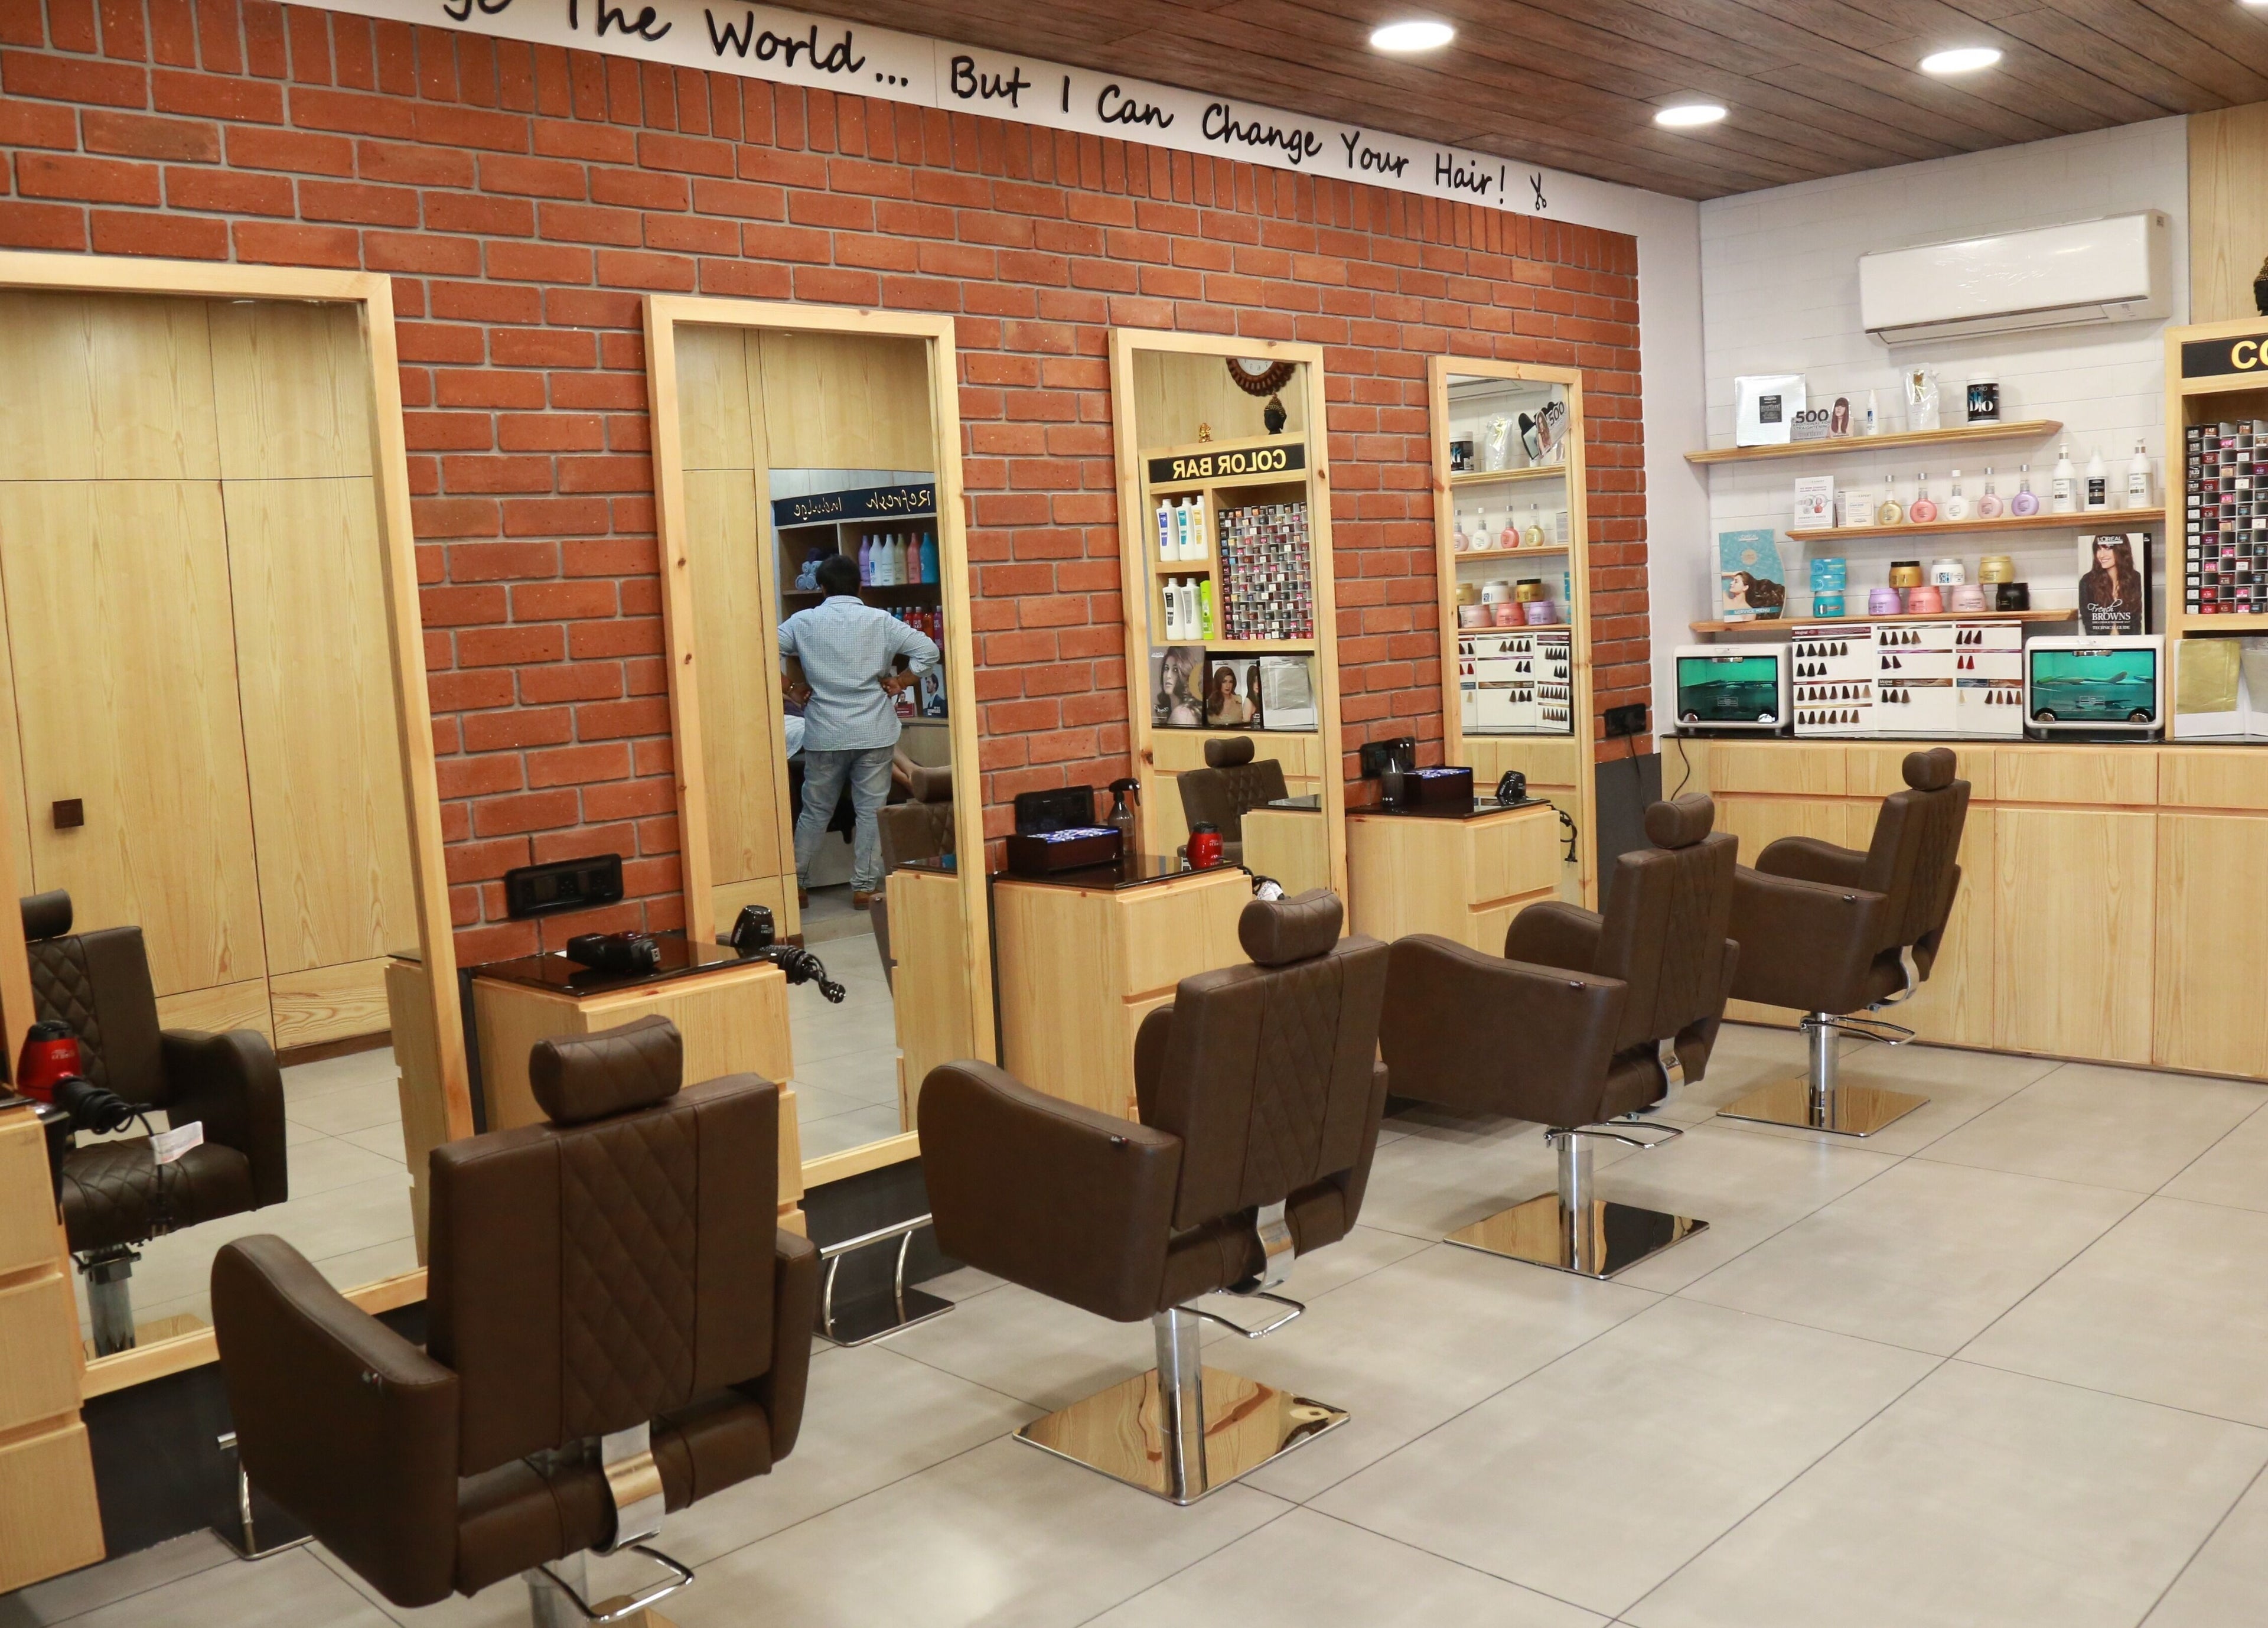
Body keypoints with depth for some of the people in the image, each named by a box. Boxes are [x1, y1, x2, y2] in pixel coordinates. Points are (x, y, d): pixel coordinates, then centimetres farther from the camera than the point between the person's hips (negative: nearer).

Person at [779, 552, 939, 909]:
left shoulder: (804, 622, 0)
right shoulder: (881, 621, -1)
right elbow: (928, 651, -7)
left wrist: (791, 686, 5)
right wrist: (899, 681, 2)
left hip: (824, 735, 1)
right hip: (874, 733, -1)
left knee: (815, 810, 13)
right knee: (871, 810, 5)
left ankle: (797, 882, 19)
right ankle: (865, 887, 7)